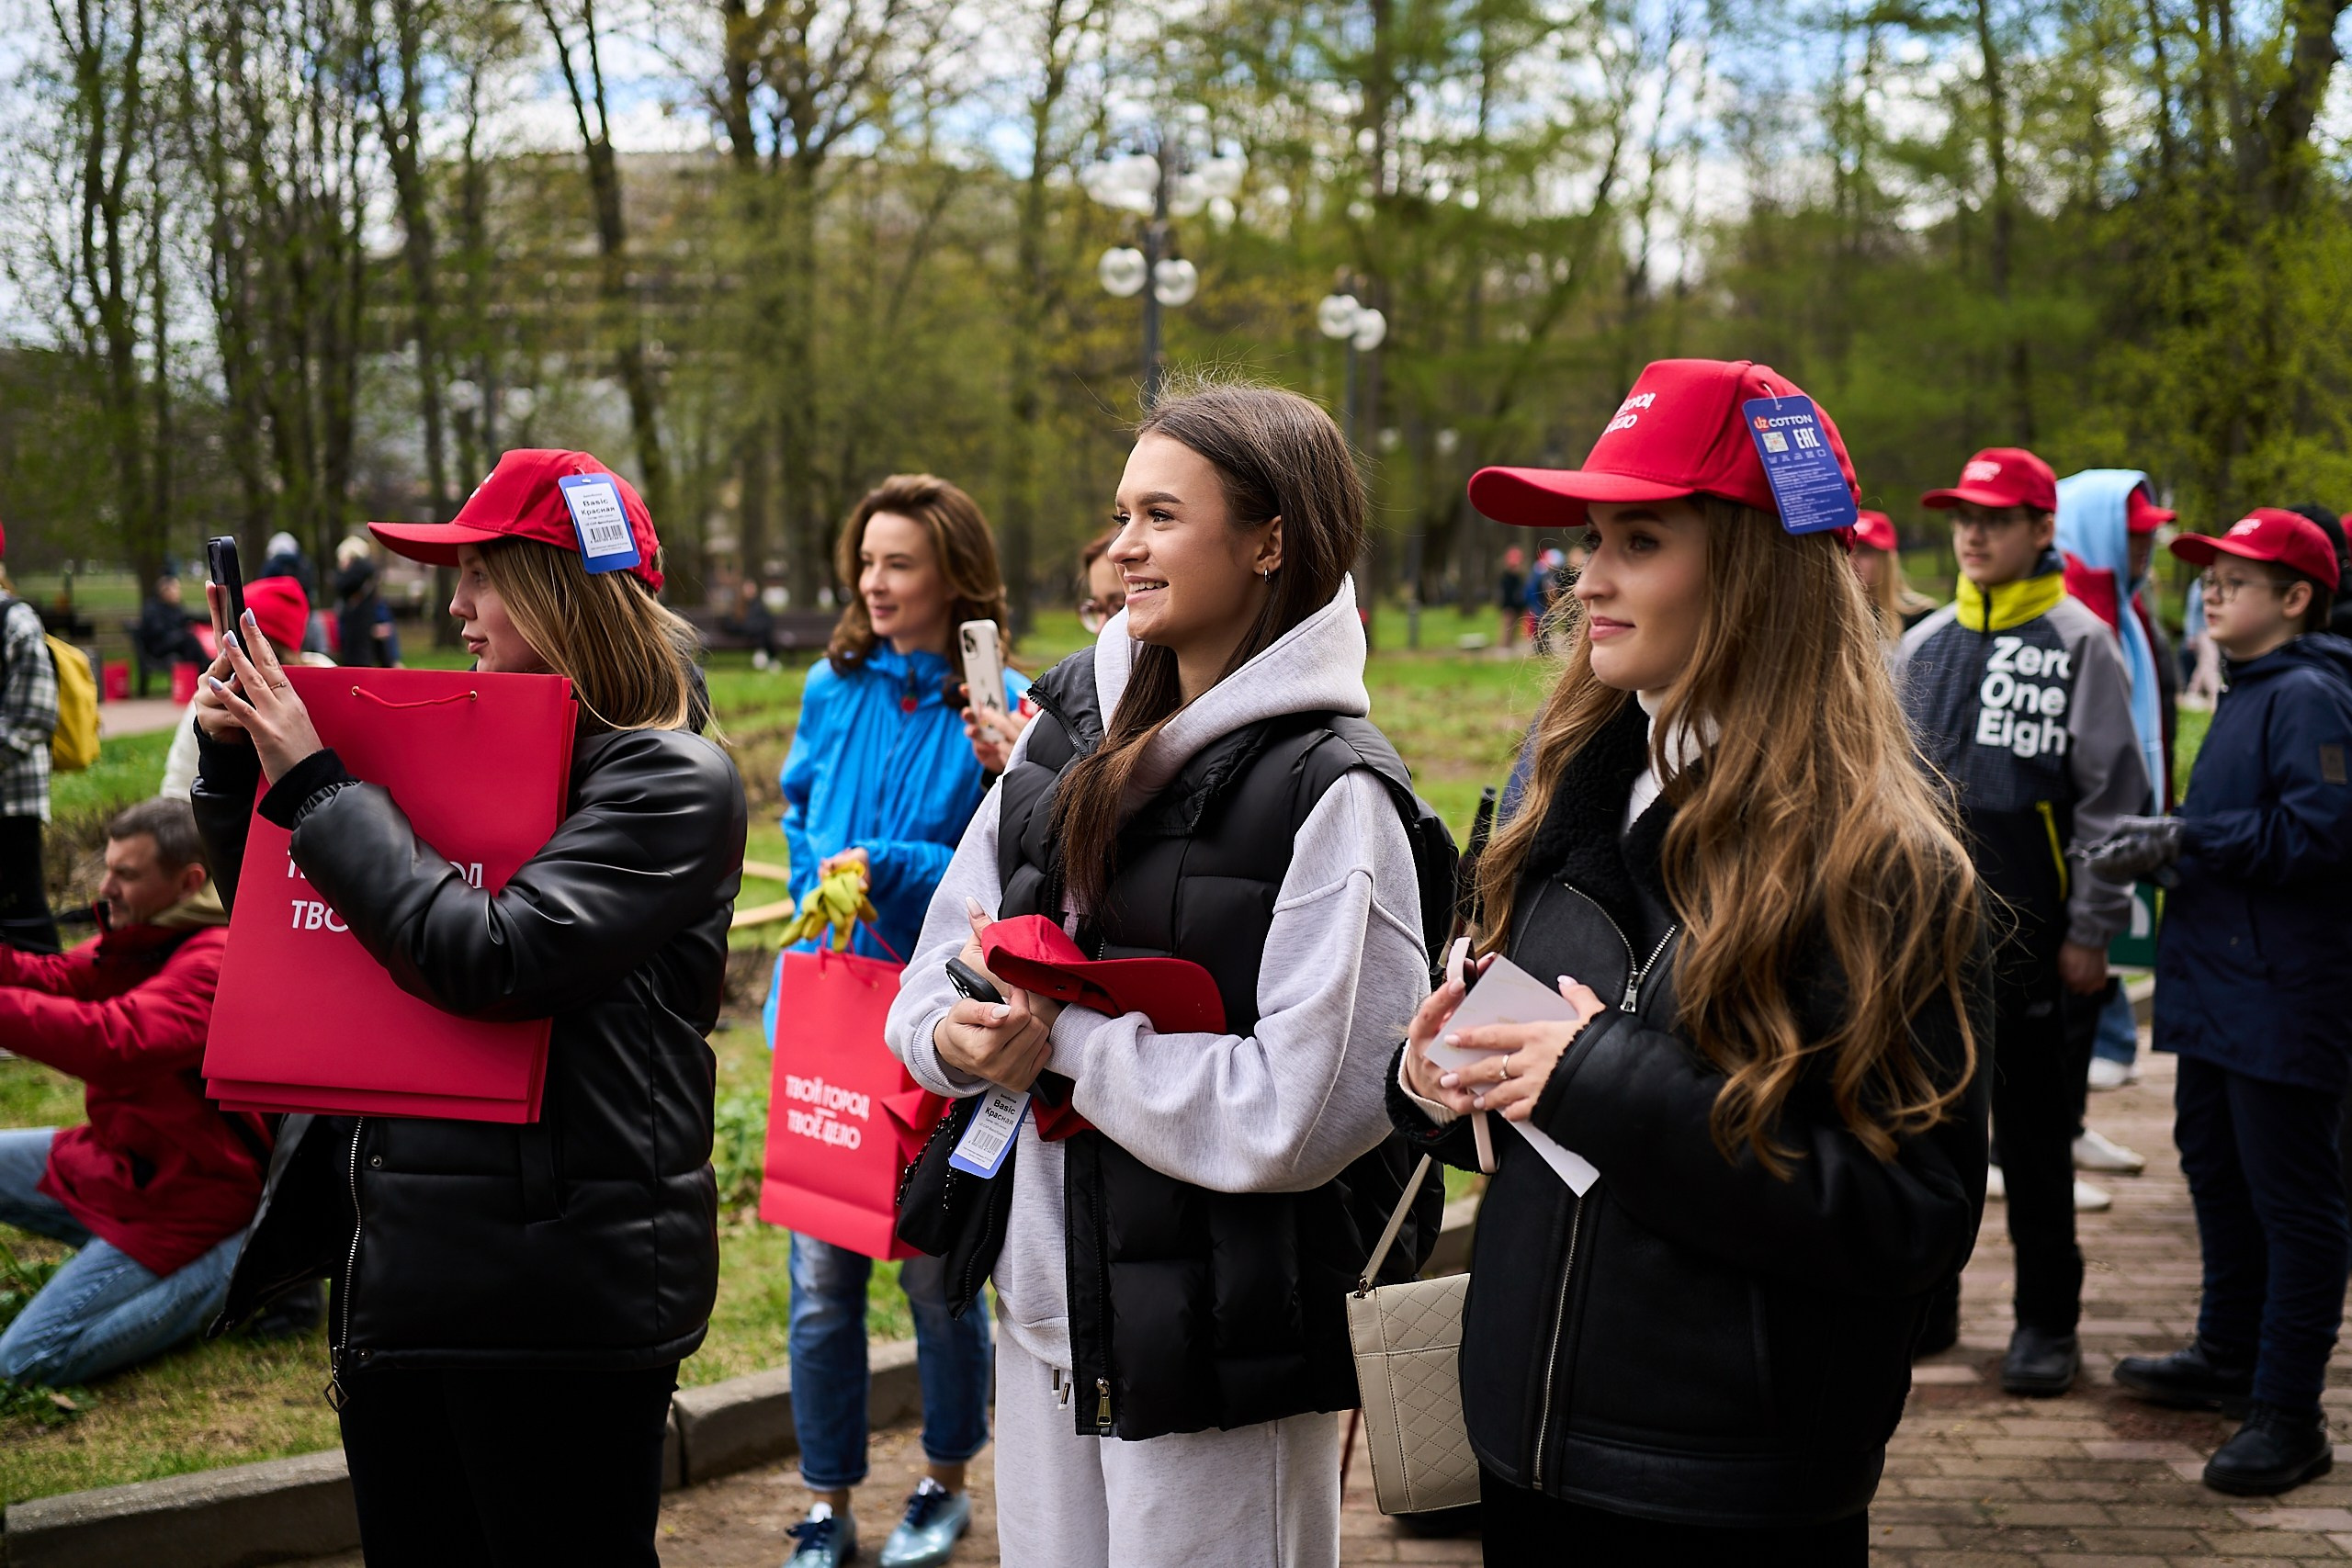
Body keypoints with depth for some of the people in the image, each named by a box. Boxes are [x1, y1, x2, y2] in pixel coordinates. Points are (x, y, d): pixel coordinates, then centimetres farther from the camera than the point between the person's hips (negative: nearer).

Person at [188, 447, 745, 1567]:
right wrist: (233, 758, 4)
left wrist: (310, 782, -15)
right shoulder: (461, 745, 11)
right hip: (399, 1263, 7)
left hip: (556, 1277, -7)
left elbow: (488, 958, -23)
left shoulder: (671, 779, -10)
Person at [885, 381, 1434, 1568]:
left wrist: (1061, 1031, -16)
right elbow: (939, 964, 11)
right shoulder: (1070, 725, 5)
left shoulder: (1330, 792, -16)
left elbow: (1300, 1110, -22)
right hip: (1045, 1303, 6)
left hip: (1222, 1336, -6)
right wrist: (956, 1035, -11)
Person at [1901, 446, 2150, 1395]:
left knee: (2035, 1136, 4)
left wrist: (2091, 931, -9)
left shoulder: (2080, 645, -4)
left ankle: (2047, 1323, 14)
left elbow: (2111, 797, -6)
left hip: (2032, 937, -5)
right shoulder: (1924, 647, 11)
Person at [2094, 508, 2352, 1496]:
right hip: (2218, 981, 11)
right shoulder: (2249, 692, 17)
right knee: (2216, 1171, 21)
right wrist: (2165, 846, 8)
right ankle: (2228, 1359, 36)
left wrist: (2185, 840, -21)